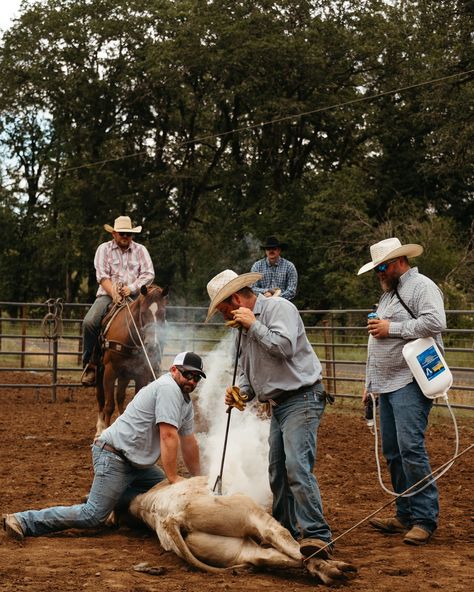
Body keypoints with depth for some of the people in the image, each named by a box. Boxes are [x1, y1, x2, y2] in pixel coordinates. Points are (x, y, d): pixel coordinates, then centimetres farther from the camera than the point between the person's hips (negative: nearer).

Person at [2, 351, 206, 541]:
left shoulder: (186, 401, 16)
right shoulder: (168, 388, -16)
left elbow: (189, 442, 22)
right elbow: (168, 436, -20)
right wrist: (173, 477, -17)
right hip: (114, 457, -10)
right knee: (93, 516, -15)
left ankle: (104, 496, 13)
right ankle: (22, 521, -13)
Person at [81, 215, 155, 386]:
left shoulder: (141, 250, 12)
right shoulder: (104, 249, 7)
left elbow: (149, 274, 2)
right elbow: (102, 276, -4)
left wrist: (132, 288, -14)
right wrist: (114, 293, -19)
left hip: (134, 295, 1)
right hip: (108, 294, -1)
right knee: (89, 322, -27)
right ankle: (90, 365, -14)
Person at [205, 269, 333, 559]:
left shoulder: (279, 308, -10)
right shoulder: (247, 328, 18)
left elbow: (285, 347, -25)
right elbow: (247, 371, 21)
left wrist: (254, 325, -16)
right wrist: (240, 391, 1)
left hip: (301, 399, -10)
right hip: (279, 405, 10)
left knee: (297, 467, -20)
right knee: (277, 472, 11)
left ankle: (318, 536, -21)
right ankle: (286, 530, 20)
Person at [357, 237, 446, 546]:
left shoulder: (421, 286, -6)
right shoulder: (389, 293, 23)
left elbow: (435, 322, -23)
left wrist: (392, 328, -16)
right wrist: (370, 384, 26)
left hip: (410, 384, -10)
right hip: (387, 385, 10)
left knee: (410, 448, -15)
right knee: (392, 451, 9)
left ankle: (425, 519, -9)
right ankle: (406, 515, 17)